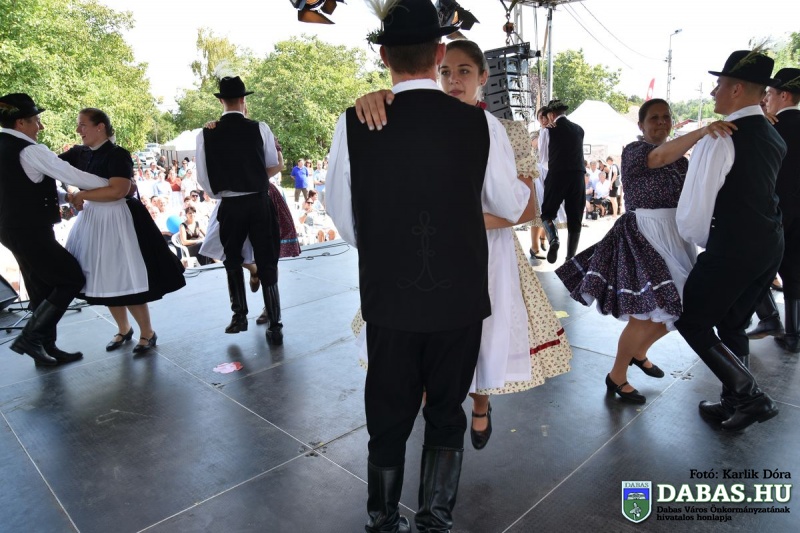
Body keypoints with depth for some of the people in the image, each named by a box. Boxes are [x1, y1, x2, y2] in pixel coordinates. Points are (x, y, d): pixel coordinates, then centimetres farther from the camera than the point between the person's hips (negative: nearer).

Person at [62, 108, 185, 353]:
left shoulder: (117, 154, -14)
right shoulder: (79, 154, 7)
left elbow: (118, 191, -23)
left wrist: (82, 195, -16)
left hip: (118, 220, -7)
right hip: (91, 220, 7)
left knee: (127, 280, -4)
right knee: (105, 281, 13)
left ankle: (147, 333, 12)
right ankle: (123, 329, 30)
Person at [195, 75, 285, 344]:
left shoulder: (206, 135, -5)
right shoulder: (260, 129, -7)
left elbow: (204, 179, -1)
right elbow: (274, 166, 4)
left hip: (230, 207, 1)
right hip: (260, 203, 0)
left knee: (232, 261, 22)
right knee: (267, 264, 7)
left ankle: (239, 316, 26)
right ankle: (275, 326, 9)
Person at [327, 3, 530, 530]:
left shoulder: (353, 125, -9)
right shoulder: (481, 124, -10)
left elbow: (343, 217, -1)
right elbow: (511, 207, 3)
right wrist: (524, 183, 26)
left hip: (387, 299, 1)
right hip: (460, 297, 0)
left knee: (388, 416, 19)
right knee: (446, 412, 21)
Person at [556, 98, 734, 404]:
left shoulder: (680, 159, 14)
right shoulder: (633, 150, -7)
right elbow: (660, 156, -30)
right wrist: (702, 132, -43)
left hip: (675, 236, 8)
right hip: (643, 235, -8)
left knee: (675, 307, 12)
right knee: (646, 314, -9)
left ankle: (639, 352, 39)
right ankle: (616, 376, 10)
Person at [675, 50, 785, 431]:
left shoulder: (721, 138, -17)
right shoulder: (773, 137, 12)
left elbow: (695, 206, -16)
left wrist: (696, 241, -1)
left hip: (733, 248, -9)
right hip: (770, 245, 9)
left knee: (690, 320, 7)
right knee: (732, 326, 20)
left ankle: (752, 396, 7)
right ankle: (734, 405, 32)